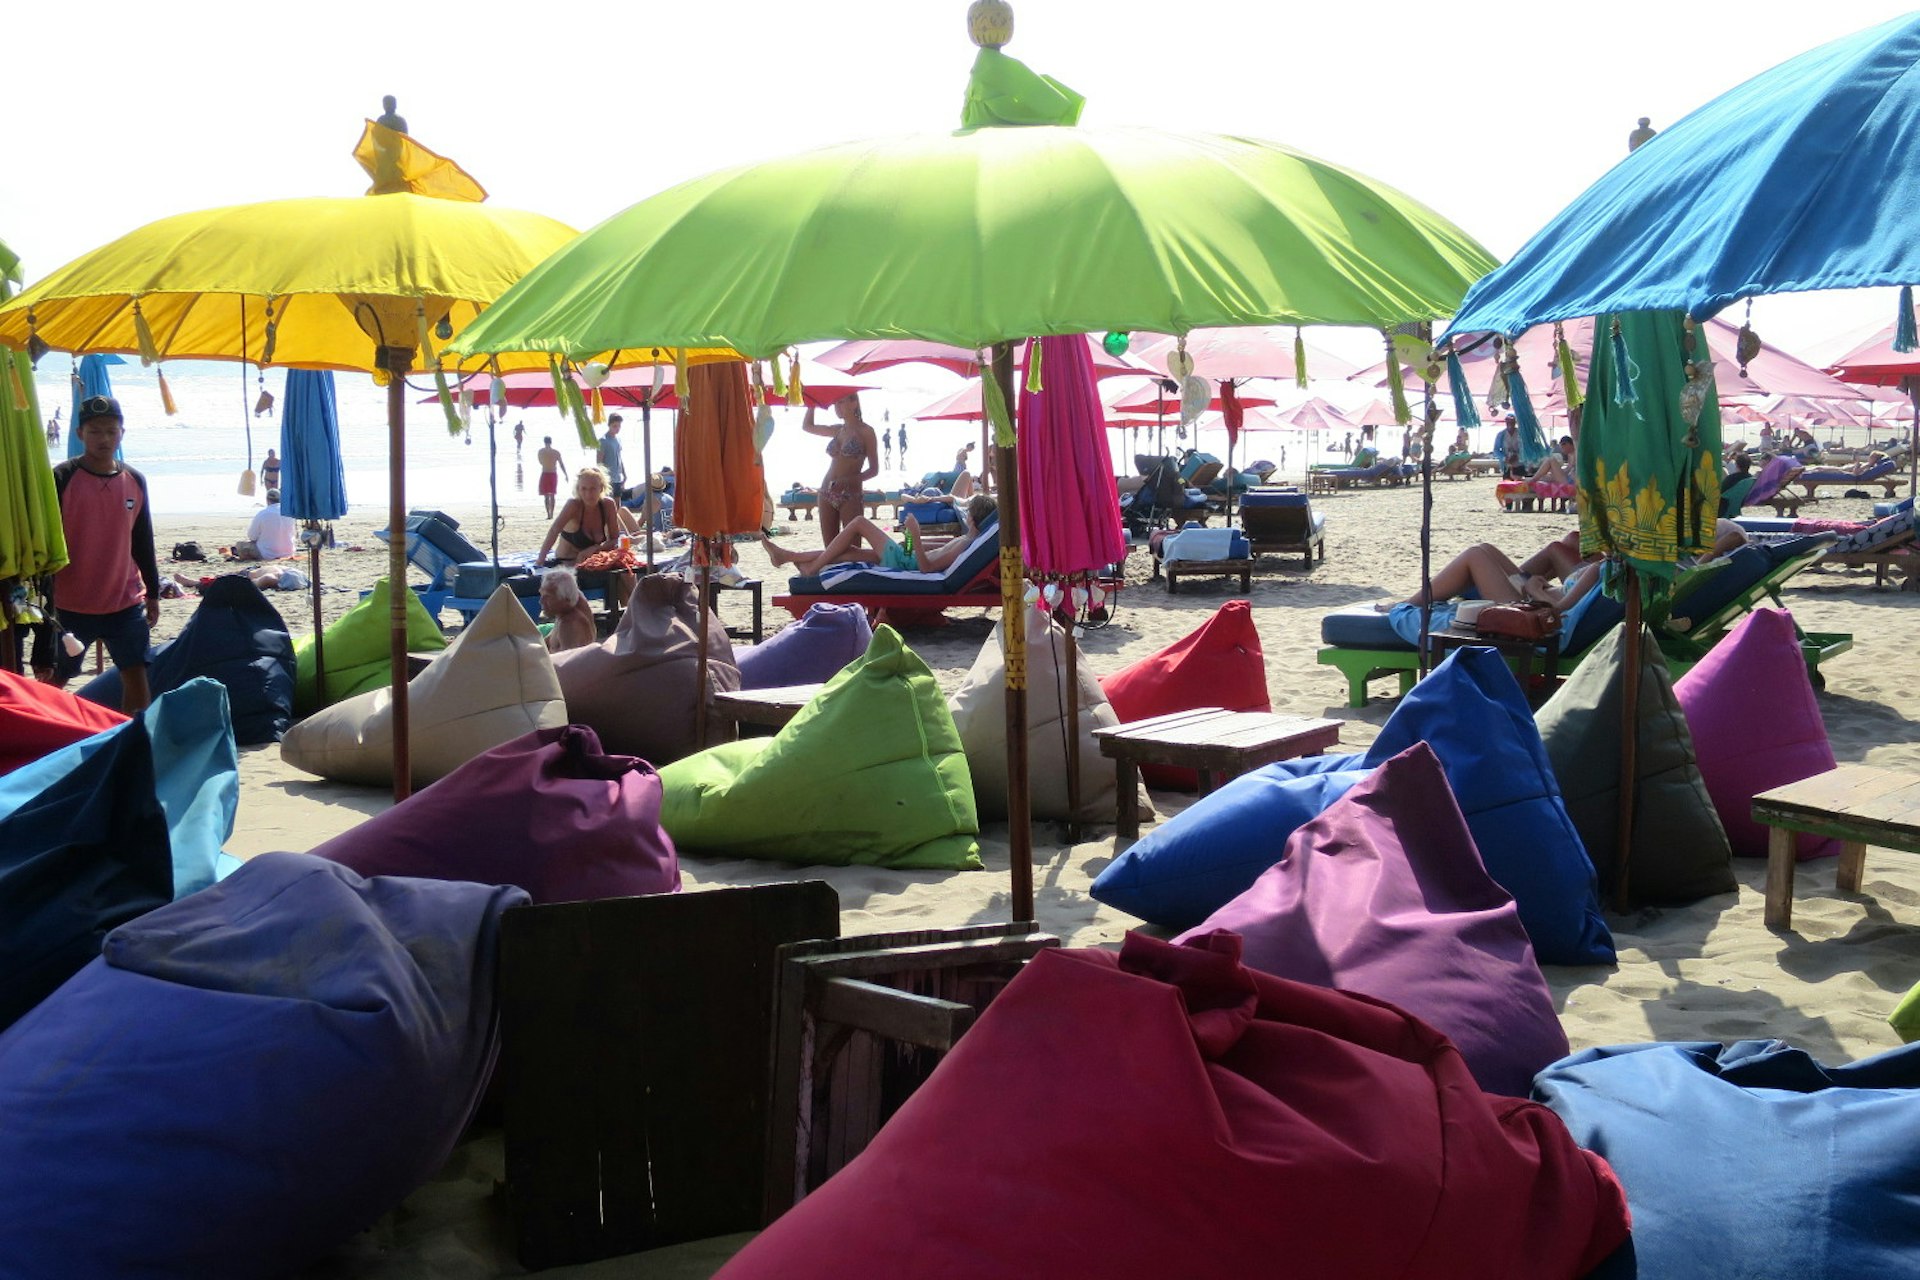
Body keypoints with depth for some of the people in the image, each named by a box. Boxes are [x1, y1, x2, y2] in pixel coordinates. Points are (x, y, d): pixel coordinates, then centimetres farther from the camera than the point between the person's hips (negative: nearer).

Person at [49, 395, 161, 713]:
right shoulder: (62, 479, -8)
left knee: (136, 677, 1)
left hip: (126, 603, 3)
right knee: (52, 681, 7)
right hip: (71, 605, -3)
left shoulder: (135, 481, 6)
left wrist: (152, 592, 16)